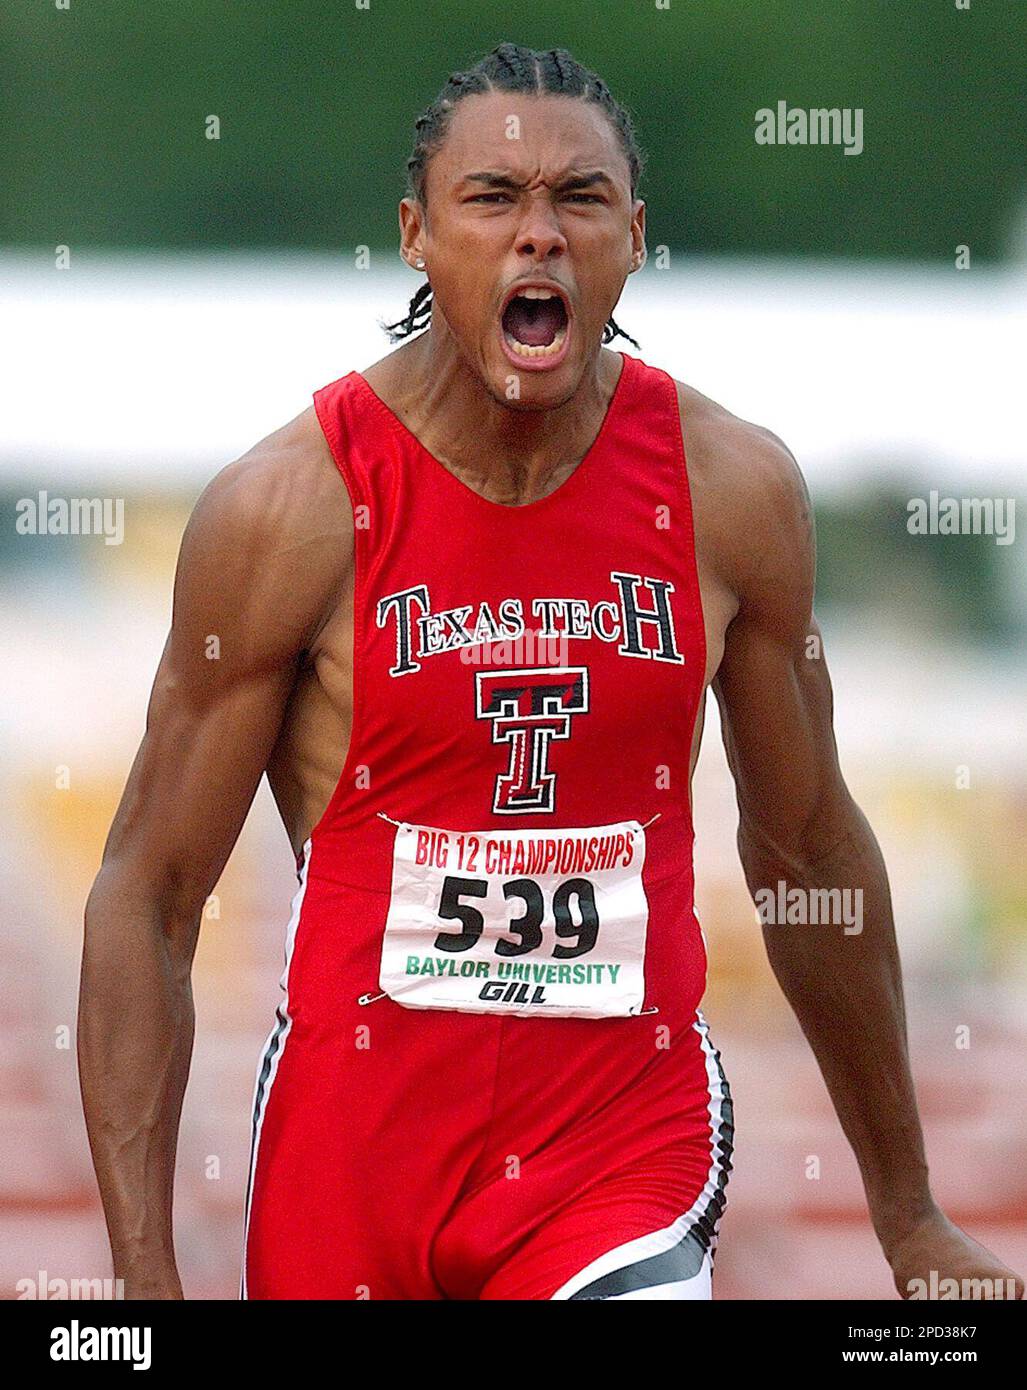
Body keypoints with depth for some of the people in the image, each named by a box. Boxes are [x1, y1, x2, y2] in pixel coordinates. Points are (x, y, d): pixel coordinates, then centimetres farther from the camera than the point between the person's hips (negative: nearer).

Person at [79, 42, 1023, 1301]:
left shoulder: (732, 490, -1)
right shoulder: (292, 506, -9)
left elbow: (811, 852, 12)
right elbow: (147, 894, -6)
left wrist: (909, 1217, 18)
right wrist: (143, 1279, -14)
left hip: (629, 1143, 1)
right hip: (356, 1136, 0)